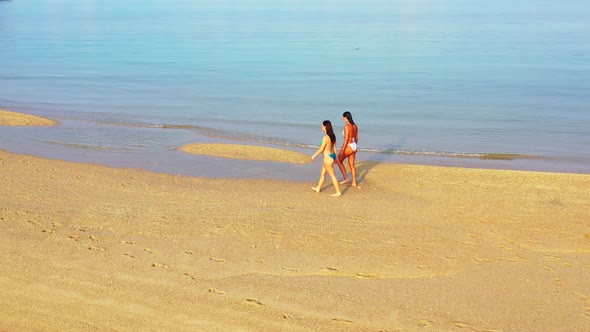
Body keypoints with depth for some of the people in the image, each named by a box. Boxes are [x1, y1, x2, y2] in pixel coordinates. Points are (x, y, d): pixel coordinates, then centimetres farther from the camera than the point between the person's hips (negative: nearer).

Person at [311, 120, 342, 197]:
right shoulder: (332, 136, 3)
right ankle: (318, 188, 36)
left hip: (328, 158, -9)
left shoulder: (325, 137, -22)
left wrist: (314, 155, -4)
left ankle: (338, 192, 5)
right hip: (332, 156, 9)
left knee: (332, 175, 0)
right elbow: (335, 148, 11)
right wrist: (336, 158, 19)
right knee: (322, 173, 22)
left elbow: (321, 149, -17)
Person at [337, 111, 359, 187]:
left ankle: (346, 178, 12)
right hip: (354, 146, 8)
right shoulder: (355, 126, 5)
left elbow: (346, 139, -22)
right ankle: (354, 182, 18)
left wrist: (342, 151, -18)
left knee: (339, 161, 12)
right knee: (351, 165, 15)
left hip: (348, 146, -8)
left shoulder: (347, 126, -21)